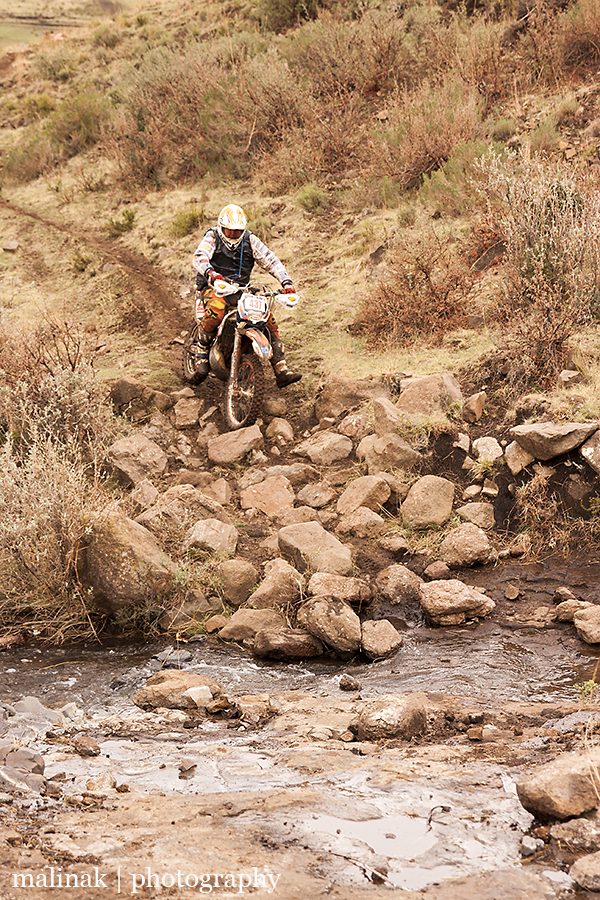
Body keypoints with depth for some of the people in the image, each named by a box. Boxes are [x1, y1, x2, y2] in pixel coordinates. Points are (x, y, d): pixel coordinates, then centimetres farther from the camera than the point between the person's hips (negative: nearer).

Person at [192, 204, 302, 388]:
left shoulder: (250, 240, 6)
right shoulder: (212, 237, -3)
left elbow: (270, 260, 0)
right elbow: (199, 257, -21)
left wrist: (286, 281, -17)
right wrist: (210, 272, -44)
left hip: (241, 290, 4)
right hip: (214, 288, -4)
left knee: (268, 316, -13)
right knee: (216, 308, -39)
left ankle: (281, 370, -13)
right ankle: (202, 351, -17)